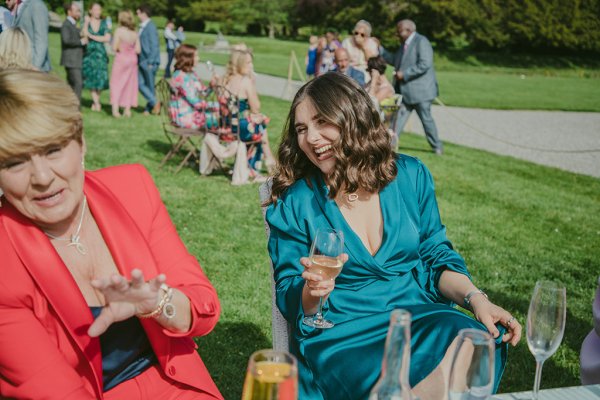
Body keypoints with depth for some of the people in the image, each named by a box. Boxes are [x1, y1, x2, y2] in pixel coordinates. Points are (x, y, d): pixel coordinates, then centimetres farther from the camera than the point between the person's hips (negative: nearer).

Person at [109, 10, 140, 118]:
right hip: (132, 60, 4)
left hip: (121, 59, -4)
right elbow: (138, 50, -1)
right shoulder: (135, 33, 0)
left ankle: (115, 109, 1)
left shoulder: (119, 31, -13)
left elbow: (115, 47, -14)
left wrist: (121, 49, 6)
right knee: (129, 84, 12)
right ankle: (127, 109, 14)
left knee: (116, 84, 6)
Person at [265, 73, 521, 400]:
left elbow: (437, 259, 11)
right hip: (340, 332, -3)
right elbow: (290, 302, 1)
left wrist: (475, 298, -7)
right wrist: (312, 292, -23)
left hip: (418, 312, 4)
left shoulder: (411, 176, 5)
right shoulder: (293, 204, -2)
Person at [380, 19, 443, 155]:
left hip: (420, 90, -8)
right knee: (398, 117, 2)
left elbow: (425, 64, -24)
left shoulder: (421, 42, -13)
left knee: (426, 118, 2)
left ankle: (437, 147, 17)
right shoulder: (405, 44, 15)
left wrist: (404, 74, -22)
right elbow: (394, 60, 23)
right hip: (405, 91, 8)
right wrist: (379, 48, 14)